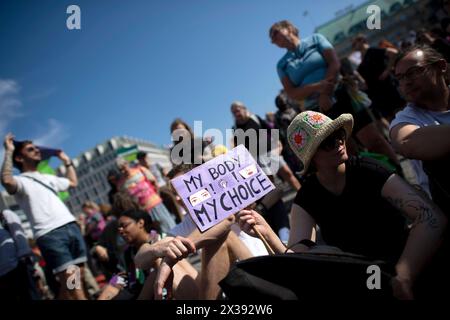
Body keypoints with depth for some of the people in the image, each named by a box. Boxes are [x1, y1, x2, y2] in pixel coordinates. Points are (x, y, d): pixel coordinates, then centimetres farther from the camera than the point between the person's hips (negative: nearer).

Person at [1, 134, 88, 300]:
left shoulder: (48, 178, 26)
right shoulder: (21, 181, 4)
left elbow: (73, 182, 41)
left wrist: (66, 160, 39)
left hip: (72, 227, 7)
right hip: (50, 234, -7)